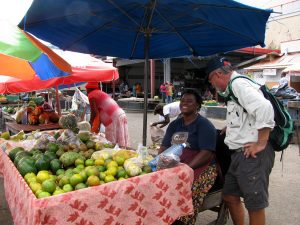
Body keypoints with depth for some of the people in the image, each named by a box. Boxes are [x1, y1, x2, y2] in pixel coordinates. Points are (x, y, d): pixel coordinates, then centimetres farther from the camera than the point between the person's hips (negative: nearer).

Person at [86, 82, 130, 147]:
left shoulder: (91, 94, 3)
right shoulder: (101, 93, 29)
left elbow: (94, 112, -8)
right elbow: (99, 112, 26)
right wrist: (97, 127, 26)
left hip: (114, 118, -9)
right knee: (121, 144, 9)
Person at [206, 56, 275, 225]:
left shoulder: (238, 84, -14)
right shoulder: (234, 87, 17)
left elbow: (264, 108, -28)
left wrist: (261, 143, -23)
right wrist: (230, 128, 14)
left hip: (253, 155, -10)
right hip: (240, 154, 10)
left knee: (255, 204, 4)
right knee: (230, 196, 18)